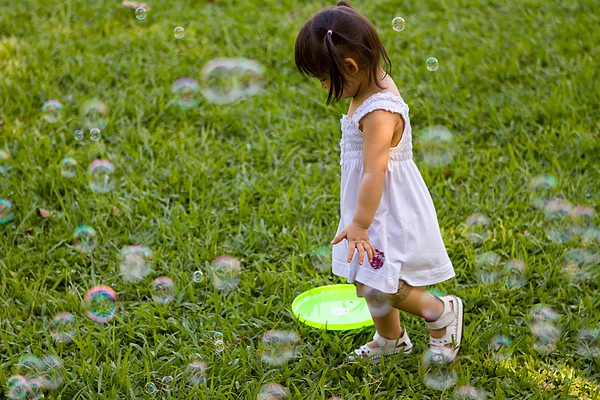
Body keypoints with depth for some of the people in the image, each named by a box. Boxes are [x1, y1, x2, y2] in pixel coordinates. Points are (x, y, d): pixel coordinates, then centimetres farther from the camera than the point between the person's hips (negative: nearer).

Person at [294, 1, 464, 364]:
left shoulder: (379, 112, -27)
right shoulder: (373, 87, 4)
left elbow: (375, 172, -29)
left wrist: (359, 224, -25)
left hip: (387, 212, -10)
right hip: (375, 207, 10)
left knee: (378, 286, -7)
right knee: (368, 280, 19)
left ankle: (443, 313, 15)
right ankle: (390, 339, 39)